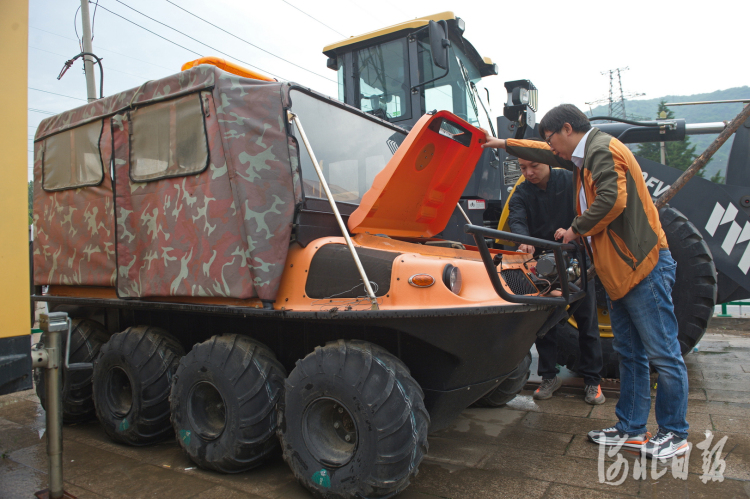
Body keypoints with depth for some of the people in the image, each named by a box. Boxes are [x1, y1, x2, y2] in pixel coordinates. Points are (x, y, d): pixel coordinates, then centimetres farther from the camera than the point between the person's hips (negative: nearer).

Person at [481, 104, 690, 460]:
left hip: (643, 266, -10)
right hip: (618, 271, 11)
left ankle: (675, 435, 14)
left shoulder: (603, 150, -12)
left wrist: (575, 229, -11)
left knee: (663, 355, 1)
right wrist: (504, 144, 41)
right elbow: (549, 154, 34)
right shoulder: (585, 156, 19)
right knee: (630, 355, 13)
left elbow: (612, 200, -25)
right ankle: (631, 430, 22)